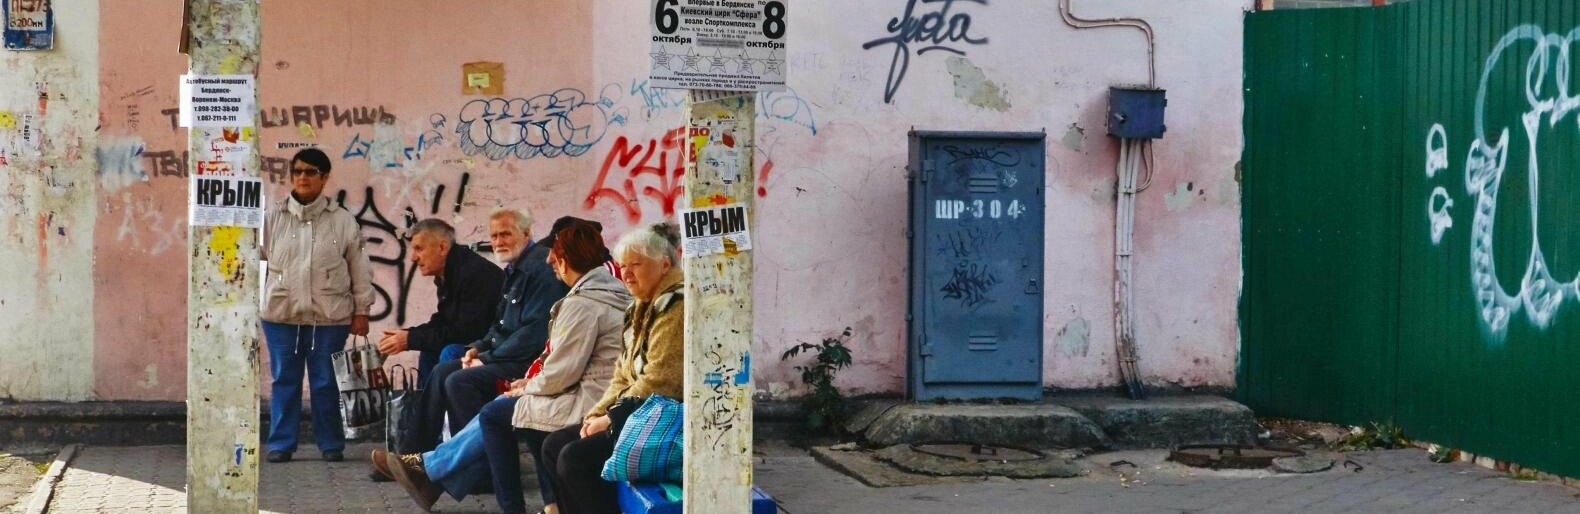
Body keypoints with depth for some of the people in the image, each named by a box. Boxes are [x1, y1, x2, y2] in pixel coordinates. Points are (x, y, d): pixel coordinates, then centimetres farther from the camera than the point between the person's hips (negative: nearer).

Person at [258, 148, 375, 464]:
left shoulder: (342, 221, 3)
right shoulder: (272, 218, 5)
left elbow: (359, 268, 6)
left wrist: (361, 311, 4)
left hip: (329, 317, -1)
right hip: (281, 315, 1)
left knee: (326, 383, 4)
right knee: (284, 380, 6)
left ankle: (331, 444, 14)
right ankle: (281, 444, 12)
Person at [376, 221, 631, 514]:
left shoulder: (582, 304, -19)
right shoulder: (615, 294, 12)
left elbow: (560, 374, -19)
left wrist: (527, 388, 1)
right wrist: (531, 384, 11)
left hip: (586, 408, -9)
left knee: (495, 414, 6)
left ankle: (429, 468, 23)